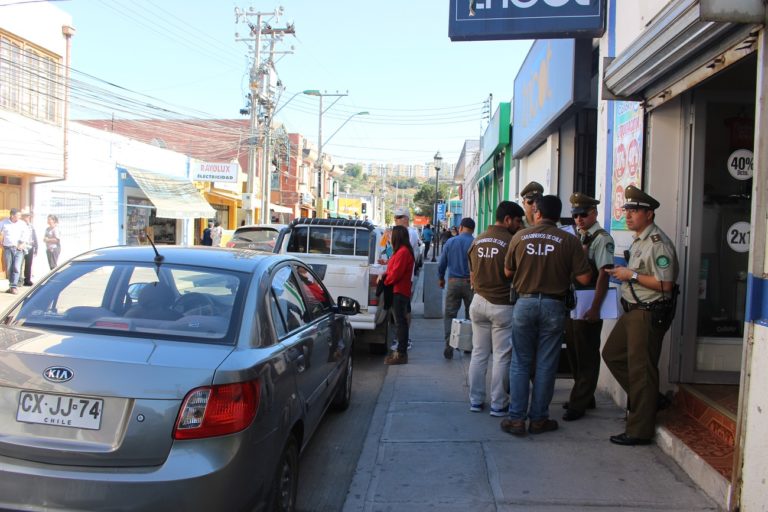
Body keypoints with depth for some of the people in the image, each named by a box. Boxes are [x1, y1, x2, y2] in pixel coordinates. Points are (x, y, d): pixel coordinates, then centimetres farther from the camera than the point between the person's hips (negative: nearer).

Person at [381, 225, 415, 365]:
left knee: (400, 322, -7)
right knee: (401, 321, 15)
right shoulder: (402, 251, 15)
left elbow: (395, 273, -19)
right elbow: (393, 269, 21)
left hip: (399, 292, -10)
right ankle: (401, 350, 23)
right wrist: (384, 274, 5)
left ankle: (401, 354, -3)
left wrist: (385, 281, -3)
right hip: (399, 291, 10)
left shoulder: (403, 252, -18)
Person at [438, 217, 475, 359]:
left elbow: (442, 263, 5)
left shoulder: (450, 242, 1)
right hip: (471, 283, -1)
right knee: (471, 315, 13)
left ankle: (449, 344, -5)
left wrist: (441, 278, 20)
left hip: (453, 282, 1)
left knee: (449, 315, 7)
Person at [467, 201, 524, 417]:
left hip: (479, 302, 6)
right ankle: (498, 404, 11)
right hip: (502, 305, -6)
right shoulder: (511, 242, -15)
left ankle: (475, 400, 20)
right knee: (502, 356, 4)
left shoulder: (477, 240, 6)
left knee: (478, 353, 13)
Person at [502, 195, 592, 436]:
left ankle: (516, 418, 11)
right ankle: (538, 419, 17)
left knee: (520, 363, 10)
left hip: (524, 303, 1)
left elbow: (508, 272, 7)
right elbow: (584, 278, -7)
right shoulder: (569, 241, -6)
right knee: (546, 365, 9)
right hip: (553, 305, -1)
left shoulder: (520, 237, -2)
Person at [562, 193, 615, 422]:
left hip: (588, 306, -8)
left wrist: (595, 308, -22)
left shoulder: (602, 239, -11)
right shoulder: (578, 238, 14)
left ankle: (578, 404, 10)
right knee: (574, 352, 17)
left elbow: (603, 275, -18)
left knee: (586, 356, 2)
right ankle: (584, 397, 32)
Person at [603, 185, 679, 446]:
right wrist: (623, 272, 8)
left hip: (649, 314, -10)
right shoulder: (639, 240, 15)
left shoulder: (658, 243, -17)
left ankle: (639, 431, 9)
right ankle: (646, 400, 30)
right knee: (612, 354, 17)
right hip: (633, 311, 10)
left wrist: (632, 275, -18)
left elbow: (665, 284, -23)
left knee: (641, 370, -2)